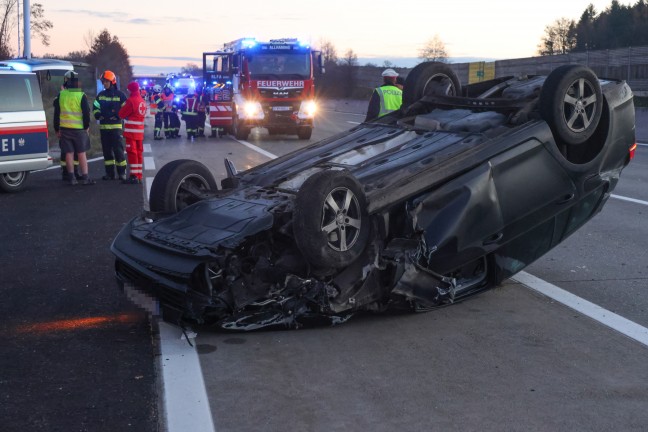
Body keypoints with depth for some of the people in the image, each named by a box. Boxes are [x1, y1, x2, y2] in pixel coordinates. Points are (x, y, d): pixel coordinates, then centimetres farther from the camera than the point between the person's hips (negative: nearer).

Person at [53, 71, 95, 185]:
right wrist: (87, 127, 4)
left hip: (64, 129, 3)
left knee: (69, 153, 7)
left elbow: (56, 113, 6)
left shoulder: (60, 95, 2)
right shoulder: (81, 95, -8)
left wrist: (57, 129, 13)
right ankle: (85, 177, 2)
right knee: (81, 154, 3)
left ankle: (71, 177, 7)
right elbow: (86, 113, -7)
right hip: (79, 129, -2)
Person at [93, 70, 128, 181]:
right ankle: (109, 173, 13)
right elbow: (95, 107, 20)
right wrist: (97, 115, 1)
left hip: (116, 126, -5)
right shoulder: (101, 95, 12)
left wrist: (118, 116, -12)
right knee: (107, 150, 7)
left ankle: (122, 172, 0)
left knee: (118, 150, -7)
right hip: (103, 126, 5)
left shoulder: (119, 95, -1)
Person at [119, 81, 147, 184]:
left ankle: (134, 177, -8)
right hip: (140, 131, 8)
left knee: (132, 153, -6)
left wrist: (123, 107, 9)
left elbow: (122, 114, -10)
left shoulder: (131, 100, -14)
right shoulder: (142, 101, 10)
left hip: (131, 131, -8)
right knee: (139, 153, 12)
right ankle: (139, 176, 15)